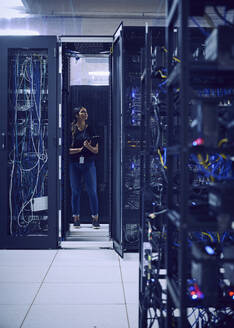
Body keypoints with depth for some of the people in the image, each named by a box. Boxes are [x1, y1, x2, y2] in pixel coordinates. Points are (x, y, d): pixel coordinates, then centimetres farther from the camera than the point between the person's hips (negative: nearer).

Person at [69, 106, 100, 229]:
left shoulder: (91, 129, 7)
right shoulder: (71, 130, 4)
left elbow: (96, 150, 6)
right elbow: (68, 150, -1)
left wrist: (89, 146, -13)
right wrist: (80, 148, -13)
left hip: (88, 163, 0)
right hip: (74, 163, 0)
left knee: (92, 191, -3)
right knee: (75, 191, 3)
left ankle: (95, 219, 2)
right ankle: (76, 218, 12)